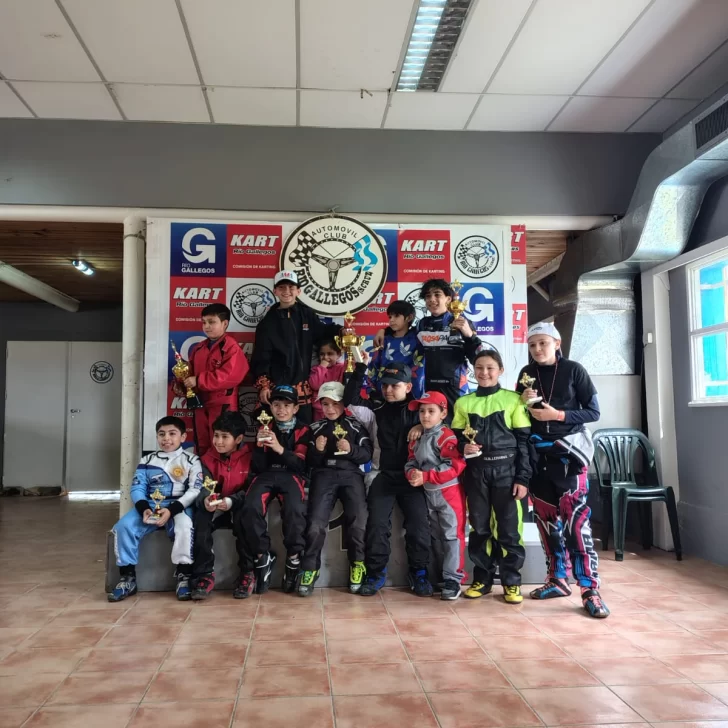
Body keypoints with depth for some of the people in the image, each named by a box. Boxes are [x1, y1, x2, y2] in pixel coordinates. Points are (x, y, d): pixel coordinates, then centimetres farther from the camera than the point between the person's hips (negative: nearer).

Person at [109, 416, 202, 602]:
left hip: (179, 507, -3)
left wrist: (171, 510, -20)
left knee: (184, 526, -36)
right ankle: (127, 578, -8)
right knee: (123, 526, -22)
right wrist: (144, 508, -16)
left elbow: (195, 490, -7)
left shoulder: (191, 460, 4)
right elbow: (137, 488, 7)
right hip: (150, 507, 4)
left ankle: (184, 577, -23)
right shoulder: (147, 460, 15)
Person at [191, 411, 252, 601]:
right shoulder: (208, 458, 2)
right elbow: (203, 486, -9)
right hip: (215, 509, 3)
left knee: (244, 517, -35)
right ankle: (204, 575, -21)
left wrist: (232, 501, -31)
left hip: (238, 507, -3)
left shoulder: (249, 457, -7)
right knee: (201, 517, -28)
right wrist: (205, 499, -34)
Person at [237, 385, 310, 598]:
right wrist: (260, 445, -10)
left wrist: (279, 448, -18)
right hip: (266, 475, 2)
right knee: (250, 508, -30)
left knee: (295, 510, -34)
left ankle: (294, 558, -11)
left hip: (291, 475, -2)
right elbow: (257, 467, 9)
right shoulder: (265, 429, 16)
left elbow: (301, 464, -3)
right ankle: (262, 557, -11)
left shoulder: (302, 431, 10)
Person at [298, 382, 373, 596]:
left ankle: (357, 564, 4)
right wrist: (317, 450, -6)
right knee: (315, 525, -15)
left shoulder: (356, 426, 12)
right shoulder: (316, 428, 16)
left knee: (357, 522, -19)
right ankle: (309, 568, 3)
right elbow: (310, 462, 14)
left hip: (351, 474, -1)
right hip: (324, 475, 1)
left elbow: (367, 455, 6)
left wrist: (351, 449, -11)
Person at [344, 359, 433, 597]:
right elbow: (351, 397, -5)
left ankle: (419, 574, 12)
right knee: (377, 523, -5)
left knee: (418, 525, -5)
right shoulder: (380, 403, 3)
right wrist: (360, 368, -13)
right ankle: (376, 573, 9)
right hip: (386, 475, 2)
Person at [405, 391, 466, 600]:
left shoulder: (446, 436, -15)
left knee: (452, 536, -2)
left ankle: (453, 579, 3)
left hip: (449, 493, -8)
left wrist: (425, 476, -24)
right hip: (428, 495, 8)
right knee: (435, 536, 17)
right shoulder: (417, 438, 10)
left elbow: (456, 466, -23)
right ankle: (437, 575, 28)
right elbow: (411, 462, 10)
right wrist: (412, 473, -15)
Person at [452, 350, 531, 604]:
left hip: (506, 470, -2)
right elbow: (456, 438, 13)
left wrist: (523, 477, -6)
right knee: (479, 526, 9)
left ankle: (511, 581, 14)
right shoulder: (463, 403, 8)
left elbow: (524, 441, -1)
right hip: (476, 471, 3)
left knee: (509, 527, 1)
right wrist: (463, 447, -11)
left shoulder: (513, 400, 0)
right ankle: (482, 579, 22)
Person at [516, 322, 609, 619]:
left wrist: (558, 415, -15)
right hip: (536, 451, 4)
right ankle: (558, 578, 20)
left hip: (568, 449, -4)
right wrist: (524, 403, -8)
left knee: (574, 515, -11)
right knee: (546, 515, 8)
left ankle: (590, 589, -7)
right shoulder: (527, 373, 8)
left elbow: (593, 411, -3)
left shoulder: (573, 370, -3)